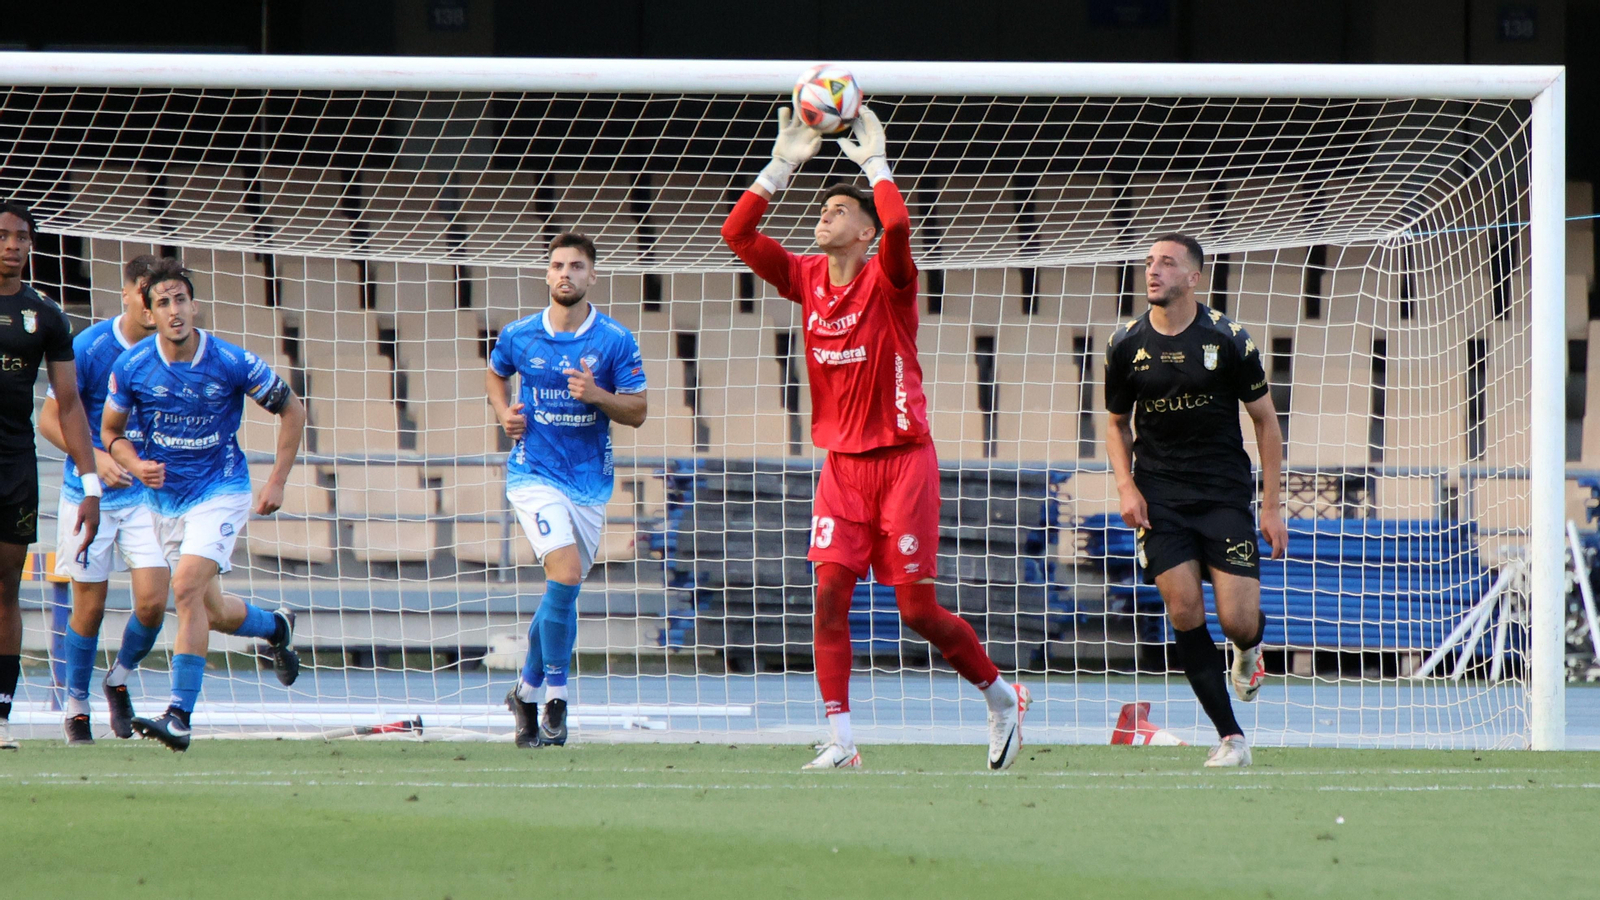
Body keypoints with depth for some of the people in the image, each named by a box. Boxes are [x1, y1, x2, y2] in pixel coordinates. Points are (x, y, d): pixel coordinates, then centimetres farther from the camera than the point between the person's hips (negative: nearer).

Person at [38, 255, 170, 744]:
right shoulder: (89, 347, -11)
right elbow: (50, 419, -8)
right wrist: (95, 458, -22)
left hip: (146, 492, 2)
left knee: (153, 601, -10)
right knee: (89, 608, 2)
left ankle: (120, 680, 18)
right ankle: (76, 706, 21)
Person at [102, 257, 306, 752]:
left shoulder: (231, 362, -15)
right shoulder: (131, 367, -10)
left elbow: (292, 410, -1)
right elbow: (110, 430, 5)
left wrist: (277, 482, -4)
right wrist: (136, 465, -16)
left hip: (221, 492, -4)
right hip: (165, 498, 4)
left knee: (187, 587, -23)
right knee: (213, 611, 13)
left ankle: (179, 715, -23)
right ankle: (276, 626, 47)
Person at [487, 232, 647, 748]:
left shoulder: (615, 340, -3)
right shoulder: (519, 336, 0)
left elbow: (638, 412, -1)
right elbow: (495, 375, 21)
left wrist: (598, 395, -19)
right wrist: (504, 413, 2)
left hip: (590, 481, 2)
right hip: (534, 473, -2)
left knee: (562, 591, 9)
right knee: (566, 573, -21)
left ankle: (528, 691, 30)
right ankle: (555, 701, -11)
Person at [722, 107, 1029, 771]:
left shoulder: (886, 280, -10)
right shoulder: (807, 279, 6)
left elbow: (898, 225, -31)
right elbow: (737, 233, 2)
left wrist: (876, 161, -19)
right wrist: (783, 165, -2)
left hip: (901, 460, -5)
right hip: (841, 462, 5)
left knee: (917, 609, -4)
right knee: (829, 592, -9)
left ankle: (1002, 698, 19)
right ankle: (840, 742, -8)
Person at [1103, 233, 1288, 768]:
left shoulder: (1228, 339, -5)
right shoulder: (1126, 345, 2)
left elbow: (1266, 422, 4)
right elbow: (1117, 425, 16)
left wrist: (1271, 507, 1)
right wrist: (1126, 486, -3)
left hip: (1225, 493, -2)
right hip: (1159, 497, 2)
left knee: (1238, 621, -10)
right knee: (1185, 612, -12)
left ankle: (1249, 647, 30)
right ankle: (1231, 736, -4)